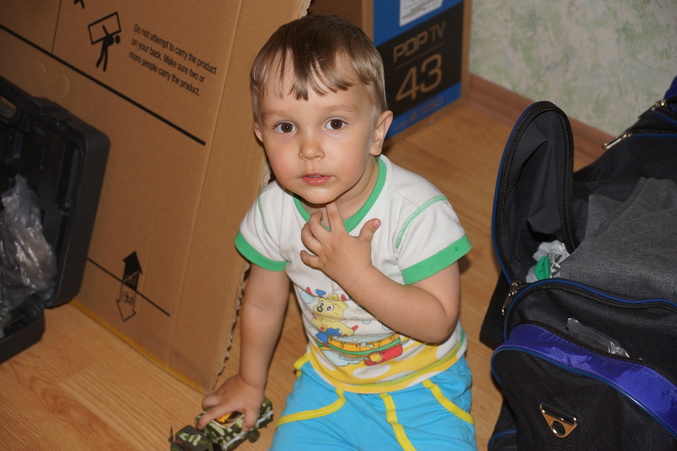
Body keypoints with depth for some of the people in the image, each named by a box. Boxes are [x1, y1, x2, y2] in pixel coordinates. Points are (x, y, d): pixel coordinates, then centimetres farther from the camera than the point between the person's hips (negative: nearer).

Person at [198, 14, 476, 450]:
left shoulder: (419, 211, -27)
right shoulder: (274, 211, -13)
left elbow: (438, 323, -25)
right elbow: (263, 304, 4)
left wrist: (355, 273, -33)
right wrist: (251, 381, 18)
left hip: (421, 385, -3)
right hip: (328, 380, 4)